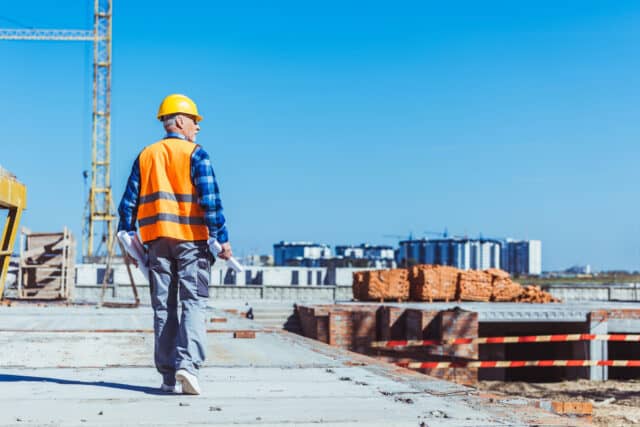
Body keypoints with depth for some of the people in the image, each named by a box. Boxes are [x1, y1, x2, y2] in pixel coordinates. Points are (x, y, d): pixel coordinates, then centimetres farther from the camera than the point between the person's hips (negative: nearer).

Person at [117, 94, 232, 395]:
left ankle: (167, 376, 7)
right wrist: (222, 238, -10)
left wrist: (126, 235, 17)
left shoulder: (145, 156, 13)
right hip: (191, 237, -4)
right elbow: (210, 200, -10)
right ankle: (187, 364, -20)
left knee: (163, 307, 7)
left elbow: (129, 201, 11)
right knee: (193, 303, -3)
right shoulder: (196, 155, -2)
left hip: (157, 238, 4)